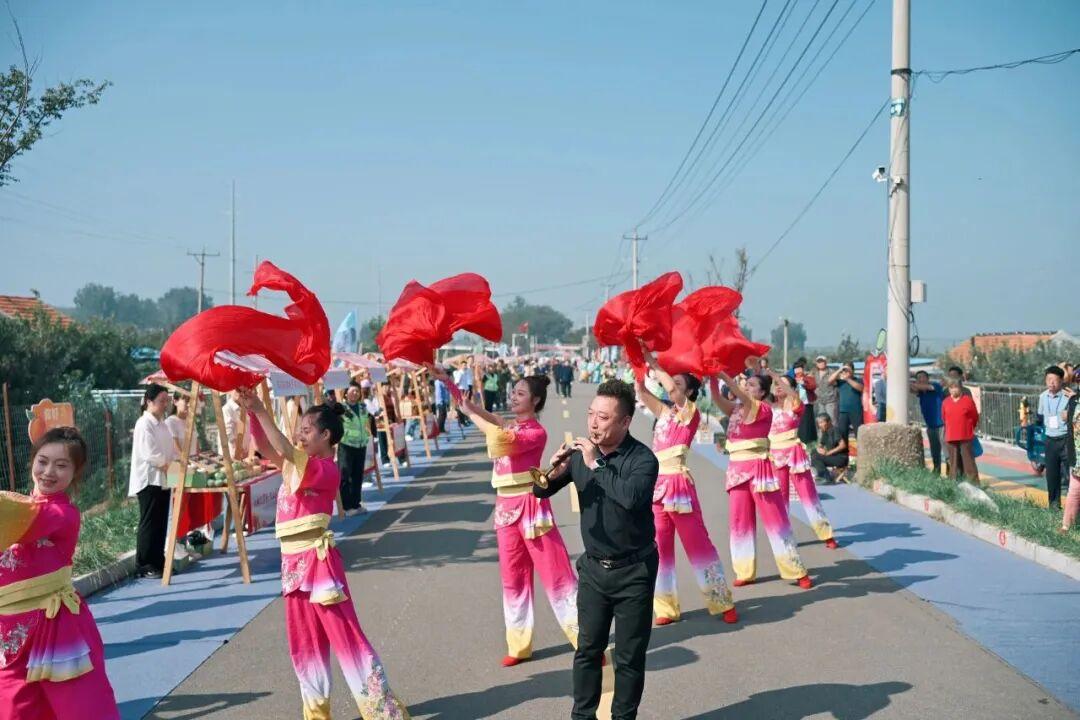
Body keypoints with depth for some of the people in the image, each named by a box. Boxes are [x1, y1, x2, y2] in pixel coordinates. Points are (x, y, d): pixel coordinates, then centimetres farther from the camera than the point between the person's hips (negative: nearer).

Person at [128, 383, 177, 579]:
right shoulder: (144, 424, -12)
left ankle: (158, 562, 17)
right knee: (149, 524, -5)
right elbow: (150, 455, -20)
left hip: (162, 480, 8)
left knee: (161, 523, 10)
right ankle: (143, 566, 0)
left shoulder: (162, 424, 14)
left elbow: (171, 451, 17)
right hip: (149, 480, -8)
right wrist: (171, 469, -20)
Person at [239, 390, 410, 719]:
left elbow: (284, 449, -26)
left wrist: (261, 411, -21)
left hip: (317, 561, -9)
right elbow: (265, 447, 9)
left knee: (346, 638, -5)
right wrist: (251, 413, -5)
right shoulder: (298, 465, 10)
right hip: (294, 562, 9)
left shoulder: (325, 470, -16)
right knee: (304, 644, 15)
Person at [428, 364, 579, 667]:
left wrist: (470, 413, -20)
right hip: (506, 508, 8)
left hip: (530, 507, -7)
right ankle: (519, 645, 20)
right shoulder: (508, 425, 11)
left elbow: (503, 442, -29)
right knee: (513, 577, 12)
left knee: (556, 574, -4)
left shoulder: (537, 432, -13)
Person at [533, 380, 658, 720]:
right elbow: (540, 491, 4)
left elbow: (632, 496, -36)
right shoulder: (580, 452, -3)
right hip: (593, 567, 4)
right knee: (588, 648, 15)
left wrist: (596, 465, -28)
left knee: (629, 656, 7)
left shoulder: (642, 458, -17)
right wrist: (554, 473, -17)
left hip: (633, 571, -4)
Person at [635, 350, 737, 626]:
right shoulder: (664, 413, 14)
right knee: (660, 548, 7)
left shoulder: (691, 413, -4)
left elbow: (671, 387, -19)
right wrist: (640, 361, 4)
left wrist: (653, 363, -10)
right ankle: (666, 607, 13)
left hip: (678, 484, -6)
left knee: (698, 544, -1)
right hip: (657, 485, 6)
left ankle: (723, 602, 9)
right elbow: (640, 390, 10)